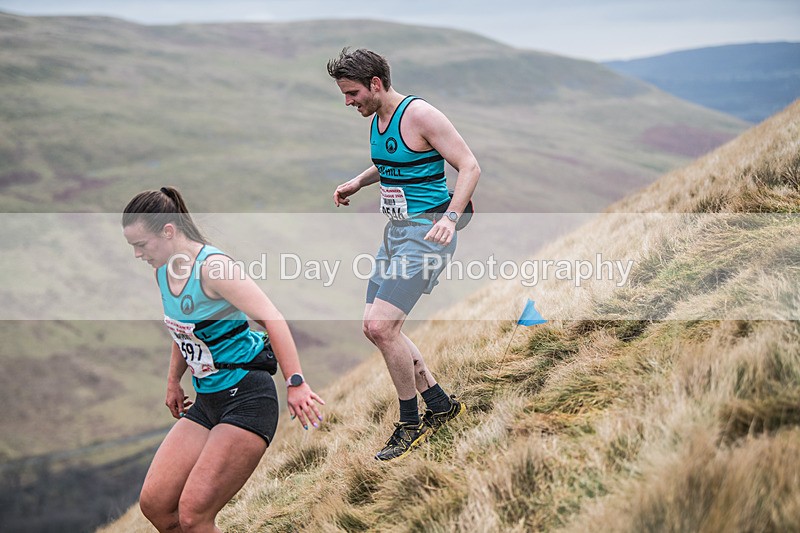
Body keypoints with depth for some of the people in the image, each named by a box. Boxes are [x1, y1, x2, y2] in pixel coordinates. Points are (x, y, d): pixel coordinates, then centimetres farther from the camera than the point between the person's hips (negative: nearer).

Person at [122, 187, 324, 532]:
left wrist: (295, 383, -30)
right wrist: (173, 383, 32)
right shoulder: (164, 272, 8)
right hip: (206, 402, 9)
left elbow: (272, 320, -24)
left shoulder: (212, 267, -18)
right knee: (154, 504, 1)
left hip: (248, 400, -9)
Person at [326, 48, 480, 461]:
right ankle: (440, 405, 21)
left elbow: (470, 167, -17)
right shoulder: (375, 121, 11)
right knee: (375, 328, 8)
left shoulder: (420, 115, -16)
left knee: (382, 326, -16)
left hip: (426, 231, -10)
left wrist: (450, 217, -29)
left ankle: (411, 423, 2)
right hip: (395, 231, 10)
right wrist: (358, 182, 16)